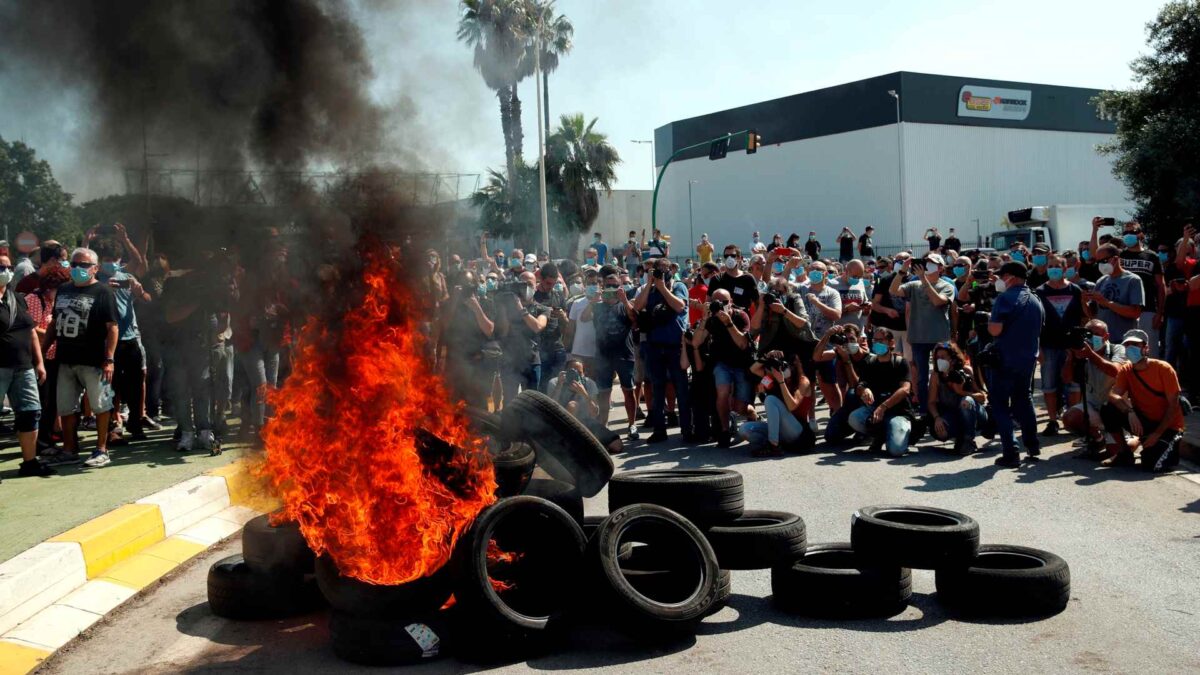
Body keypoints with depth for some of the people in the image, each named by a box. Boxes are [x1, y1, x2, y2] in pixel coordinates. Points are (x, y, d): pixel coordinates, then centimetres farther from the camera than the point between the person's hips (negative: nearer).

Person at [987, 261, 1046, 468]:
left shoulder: (1006, 298, -14)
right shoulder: (1036, 301, 11)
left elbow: (995, 330, -21)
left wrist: (988, 323, -1)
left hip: (1005, 360, -7)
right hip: (1028, 360, 7)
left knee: (1001, 406, 0)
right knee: (1023, 400, 23)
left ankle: (1011, 454, -6)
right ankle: (1032, 444, 28)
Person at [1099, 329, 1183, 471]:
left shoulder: (1164, 369, -15)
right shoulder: (1126, 370, -3)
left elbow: (1173, 406, -14)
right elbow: (1114, 396, -17)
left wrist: (1157, 434, -20)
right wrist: (1130, 412, -37)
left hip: (1166, 426, -4)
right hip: (1142, 421, 4)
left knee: (1151, 464, -26)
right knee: (1108, 411, -21)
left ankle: (1172, 444, 9)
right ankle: (1124, 453, -1)